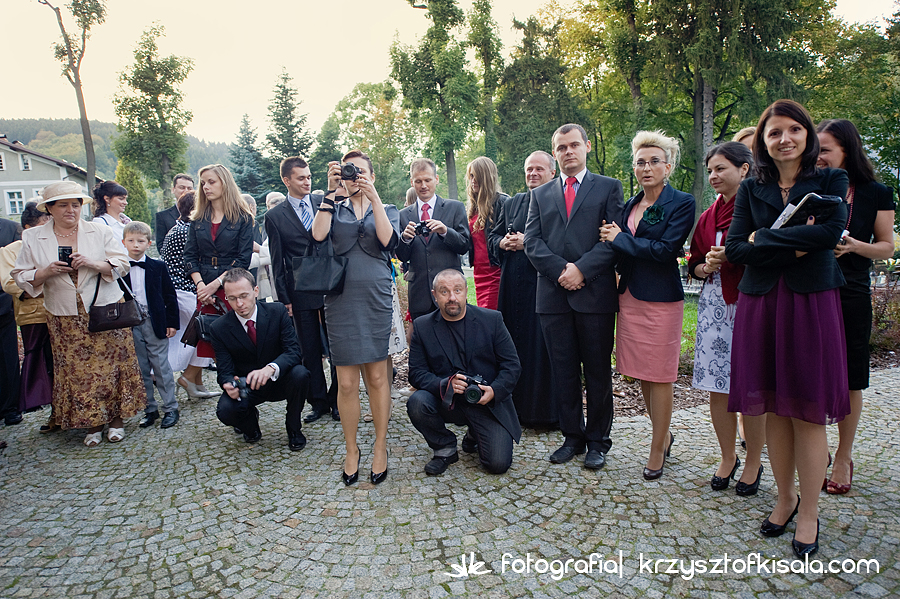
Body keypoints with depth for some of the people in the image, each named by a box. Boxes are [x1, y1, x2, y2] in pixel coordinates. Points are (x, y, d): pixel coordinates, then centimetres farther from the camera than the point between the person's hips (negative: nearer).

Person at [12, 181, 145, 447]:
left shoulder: (100, 231, 2)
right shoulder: (33, 238, 4)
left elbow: (122, 263, -1)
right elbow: (21, 276, 5)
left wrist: (95, 264, -18)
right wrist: (46, 272, -15)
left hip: (106, 310, -1)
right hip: (66, 319, 1)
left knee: (112, 363, 2)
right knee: (77, 370, 4)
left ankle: (117, 418, 16)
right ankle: (93, 423, 18)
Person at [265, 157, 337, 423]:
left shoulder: (324, 202, 6)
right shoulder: (275, 216, 3)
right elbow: (277, 261, 4)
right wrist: (283, 298, 0)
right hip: (301, 292, 0)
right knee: (310, 350, 8)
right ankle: (318, 401, 21)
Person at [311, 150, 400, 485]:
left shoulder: (388, 210, 13)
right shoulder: (333, 207, 13)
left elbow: (388, 240, -9)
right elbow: (318, 234, -9)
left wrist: (373, 196, -12)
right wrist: (331, 191, -11)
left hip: (376, 298, 0)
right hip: (341, 299, 0)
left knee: (377, 376, 3)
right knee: (346, 382, 2)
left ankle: (380, 447, 18)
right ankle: (351, 450, 17)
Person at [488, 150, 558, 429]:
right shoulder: (511, 204, 18)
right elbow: (492, 237, 20)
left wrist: (529, 243, -15)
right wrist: (503, 243, -1)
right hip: (513, 285, 5)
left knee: (543, 346, -1)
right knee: (515, 344, 8)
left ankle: (547, 411, 10)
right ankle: (517, 407, 19)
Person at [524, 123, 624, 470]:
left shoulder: (609, 188, 8)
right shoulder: (540, 194, 16)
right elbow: (532, 242, 5)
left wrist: (581, 269, -14)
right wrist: (561, 269, -10)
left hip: (595, 293, -2)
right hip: (553, 295, 3)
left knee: (598, 372, 5)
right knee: (563, 372, 8)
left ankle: (598, 441, 18)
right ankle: (572, 436, 22)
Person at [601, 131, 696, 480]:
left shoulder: (682, 203, -6)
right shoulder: (630, 205, 13)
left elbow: (665, 250, -18)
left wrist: (620, 238, -10)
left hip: (661, 298, -6)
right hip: (629, 297, 6)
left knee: (659, 376, 2)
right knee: (641, 374, 12)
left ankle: (657, 449, 16)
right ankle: (664, 435, 32)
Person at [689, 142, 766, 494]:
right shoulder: (708, 216, 14)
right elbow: (694, 265, 18)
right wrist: (707, 266, -3)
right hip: (714, 306, 5)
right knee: (717, 388, 8)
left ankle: (754, 464, 19)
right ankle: (727, 458, 25)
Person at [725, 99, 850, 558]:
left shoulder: (830, 181, 5)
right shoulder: (751, 189, 10)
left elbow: (832, 231, -15)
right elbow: (734, 249, -2)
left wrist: (765, 238, -12)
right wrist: (794, 247, -12)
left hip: (812, 302, -2)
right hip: (760, 304, 2)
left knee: (807, 412, 1)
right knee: (773, 409, 8)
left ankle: (809, 515, 15)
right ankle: (785, 498, 25)